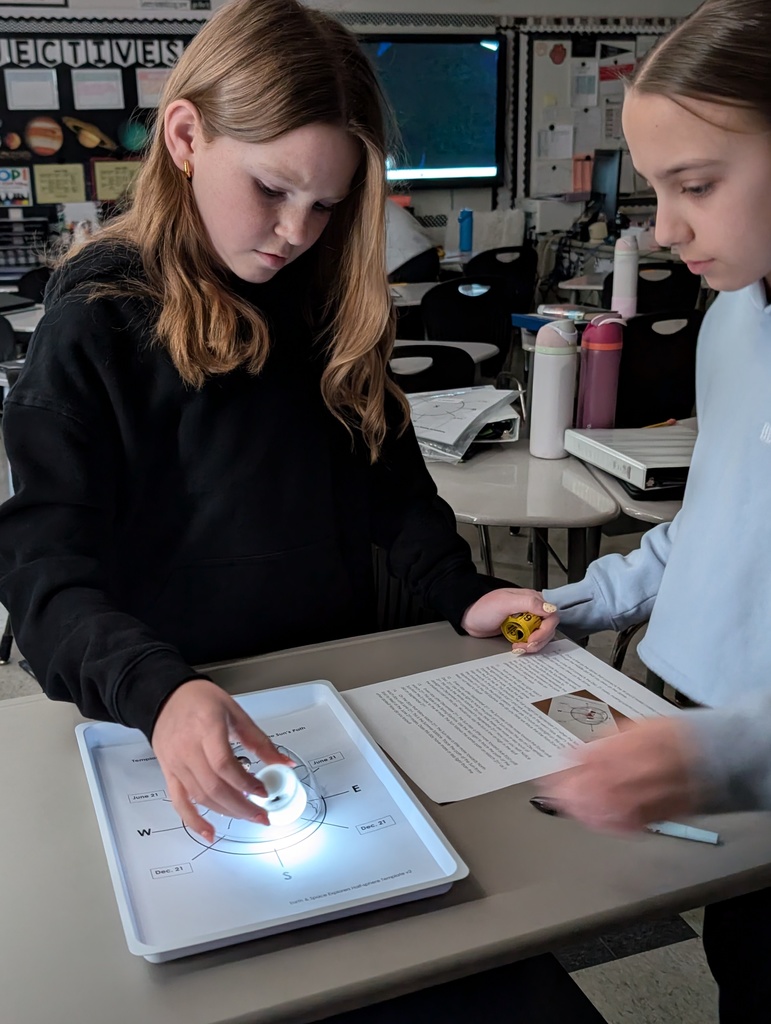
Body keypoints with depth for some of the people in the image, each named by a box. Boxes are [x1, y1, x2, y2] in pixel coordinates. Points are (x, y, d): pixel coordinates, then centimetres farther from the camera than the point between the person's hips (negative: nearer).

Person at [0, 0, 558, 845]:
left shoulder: (333, 300, 4)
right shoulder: (97, 320, -10)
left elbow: (388, 473, 10)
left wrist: (461, 593, -7)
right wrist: (158, 691, -33)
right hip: (173, 710, -3)